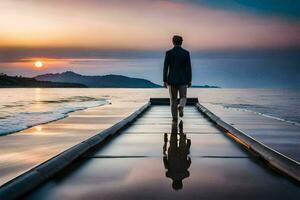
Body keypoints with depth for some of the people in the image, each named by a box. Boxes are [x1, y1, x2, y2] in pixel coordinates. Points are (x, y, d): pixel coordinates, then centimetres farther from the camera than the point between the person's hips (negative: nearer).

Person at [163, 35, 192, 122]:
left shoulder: (168, 53, -4)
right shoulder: (186, 53, -3)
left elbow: (165, 68, -6)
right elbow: (189, 68, -4)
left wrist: (165, 81, -1)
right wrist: (189, 80, 3)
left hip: (172, 79, 1)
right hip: (182, 79, 0)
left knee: (173, 99, 12)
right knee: (183, 98, 11)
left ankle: (175, 117, 11)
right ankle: (180, 107, -22)